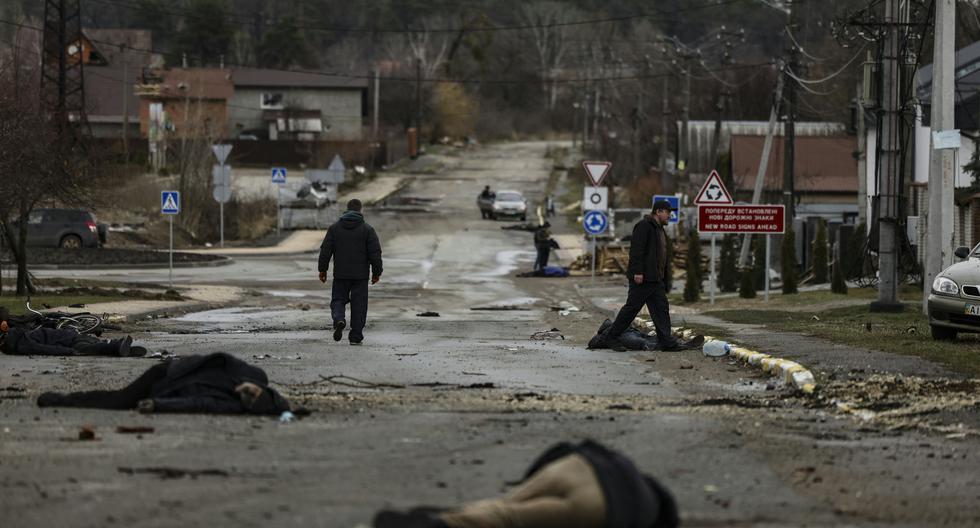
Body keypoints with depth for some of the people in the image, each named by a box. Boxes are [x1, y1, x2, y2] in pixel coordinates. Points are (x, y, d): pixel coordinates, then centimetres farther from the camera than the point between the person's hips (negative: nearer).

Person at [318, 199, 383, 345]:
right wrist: (376, 272, 4)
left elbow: (325, 250, 2)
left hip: (341, 274, 1)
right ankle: (356, 336, 5)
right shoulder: (367, 229, -2)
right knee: (359, 305, 6)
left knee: (338, 300, 11)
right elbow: (375, 252, -5)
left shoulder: (334, 228, 2)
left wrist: (323, 270, 10)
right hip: (360, 275, -1)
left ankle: (339, 319, -20)